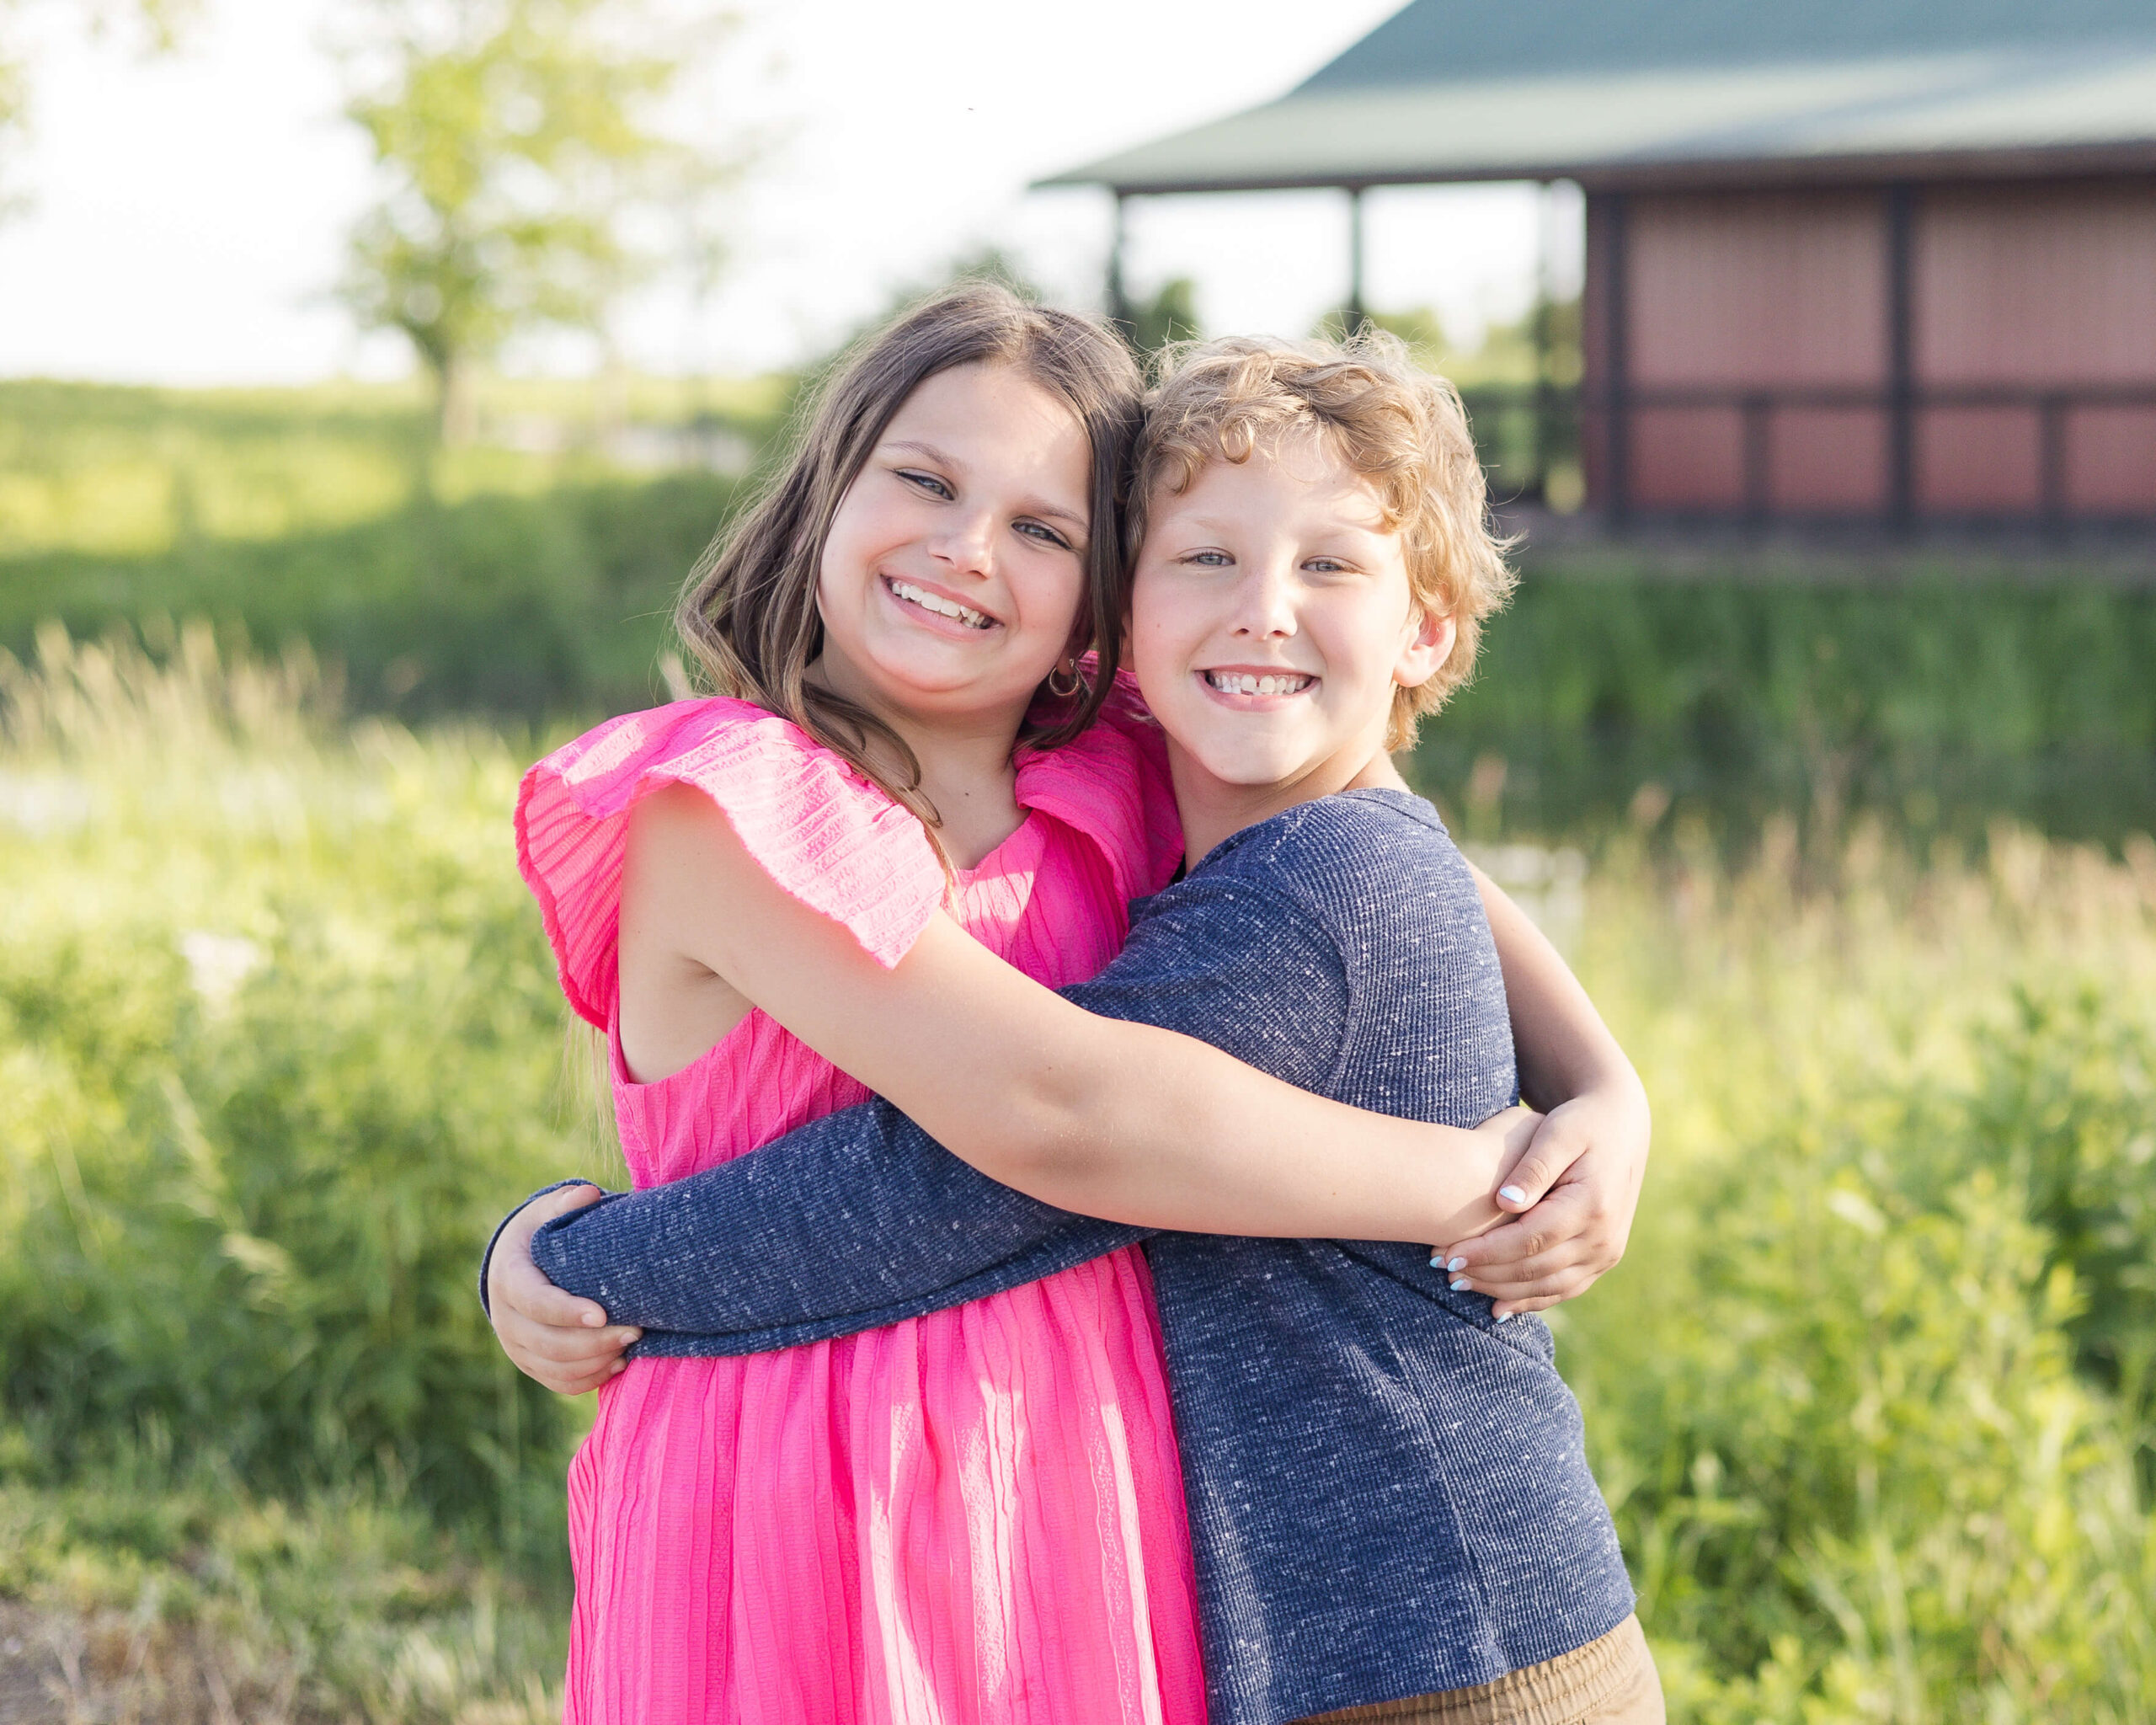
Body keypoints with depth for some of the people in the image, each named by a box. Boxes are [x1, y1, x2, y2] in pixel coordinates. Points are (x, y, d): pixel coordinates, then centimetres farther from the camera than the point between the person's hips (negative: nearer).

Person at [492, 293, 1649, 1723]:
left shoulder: (1116, 794, 5)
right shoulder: (718, 808, -12)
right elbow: (1060, 1105, -20)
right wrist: (1482, 1184, -13)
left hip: (1083, 1548, 5)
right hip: (802, 1572, -5)